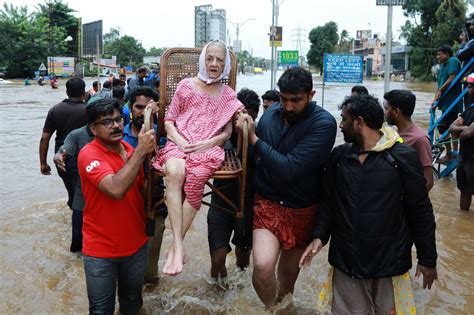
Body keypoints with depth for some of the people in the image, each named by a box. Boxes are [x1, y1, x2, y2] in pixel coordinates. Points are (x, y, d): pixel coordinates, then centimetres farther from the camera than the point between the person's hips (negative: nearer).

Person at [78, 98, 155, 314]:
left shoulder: (131, 151, 1)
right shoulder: (89, 154, -18)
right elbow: (116, 189, -34)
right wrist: (140, 151, -30)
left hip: (136, 244, 5)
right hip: (101, 250, -5)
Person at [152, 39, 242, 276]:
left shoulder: (228, 95, 15)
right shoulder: (186, 85, 14)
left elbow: (227, 133, 11)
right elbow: (169, 120, 12)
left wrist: (205, 144, -7)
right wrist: (180, 141, -8)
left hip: (208, 148, 0)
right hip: (179, 143, 0)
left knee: (195, 178, -34)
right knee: (175, 172, -35)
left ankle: (175, 245, -26)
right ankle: (179, 245, -37)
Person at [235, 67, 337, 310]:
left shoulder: (324, 123, -18)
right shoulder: (271, 113, -3)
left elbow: (289, 168, -26)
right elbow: (255, 157, 10)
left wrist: (254, 139, -18)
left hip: (302, 210, -1)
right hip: (267, 203, 2)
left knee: (289, 272, 17)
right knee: (263, 266, -20)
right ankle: (270, 308, 12)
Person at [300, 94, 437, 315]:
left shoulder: (403, 157, -10)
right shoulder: (338, 155, 2)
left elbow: (420, 211, -5)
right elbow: (328, 201, 9)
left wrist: (427, 259, 0)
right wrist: (319, 236, -5)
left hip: (390, 262, -3)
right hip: (345, 261, 3)